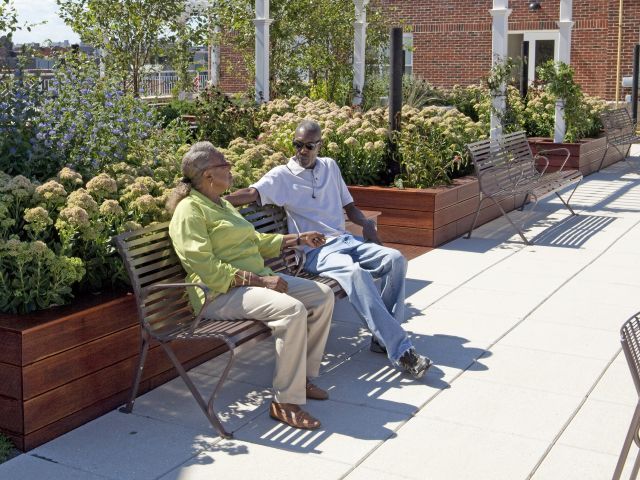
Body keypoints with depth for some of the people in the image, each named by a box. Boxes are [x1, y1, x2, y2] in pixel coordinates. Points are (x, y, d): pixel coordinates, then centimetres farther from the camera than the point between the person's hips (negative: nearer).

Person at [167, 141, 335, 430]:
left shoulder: (223, 205, 21)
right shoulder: (189, 210, -10)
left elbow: (255, 241, 32)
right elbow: (206, 268, -20)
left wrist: (298, 239, 25)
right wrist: (260, 280, -23)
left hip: (258, 279, 10)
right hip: (222, 294, -10)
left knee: (323, 295, -1)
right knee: (292, 309, -31)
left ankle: (303, 376, 8)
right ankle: (285, 402, -22)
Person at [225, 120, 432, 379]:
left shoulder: (330, 166, 18)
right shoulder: (282, 175, 3)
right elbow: (251, 193, -13)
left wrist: (366, 224, 5)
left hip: (346, 240, 6)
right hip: (315, 250, -6)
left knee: (395, 259, -20)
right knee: (355, 272, -37)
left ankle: (384, 336, -13)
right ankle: (400, 350, -36)